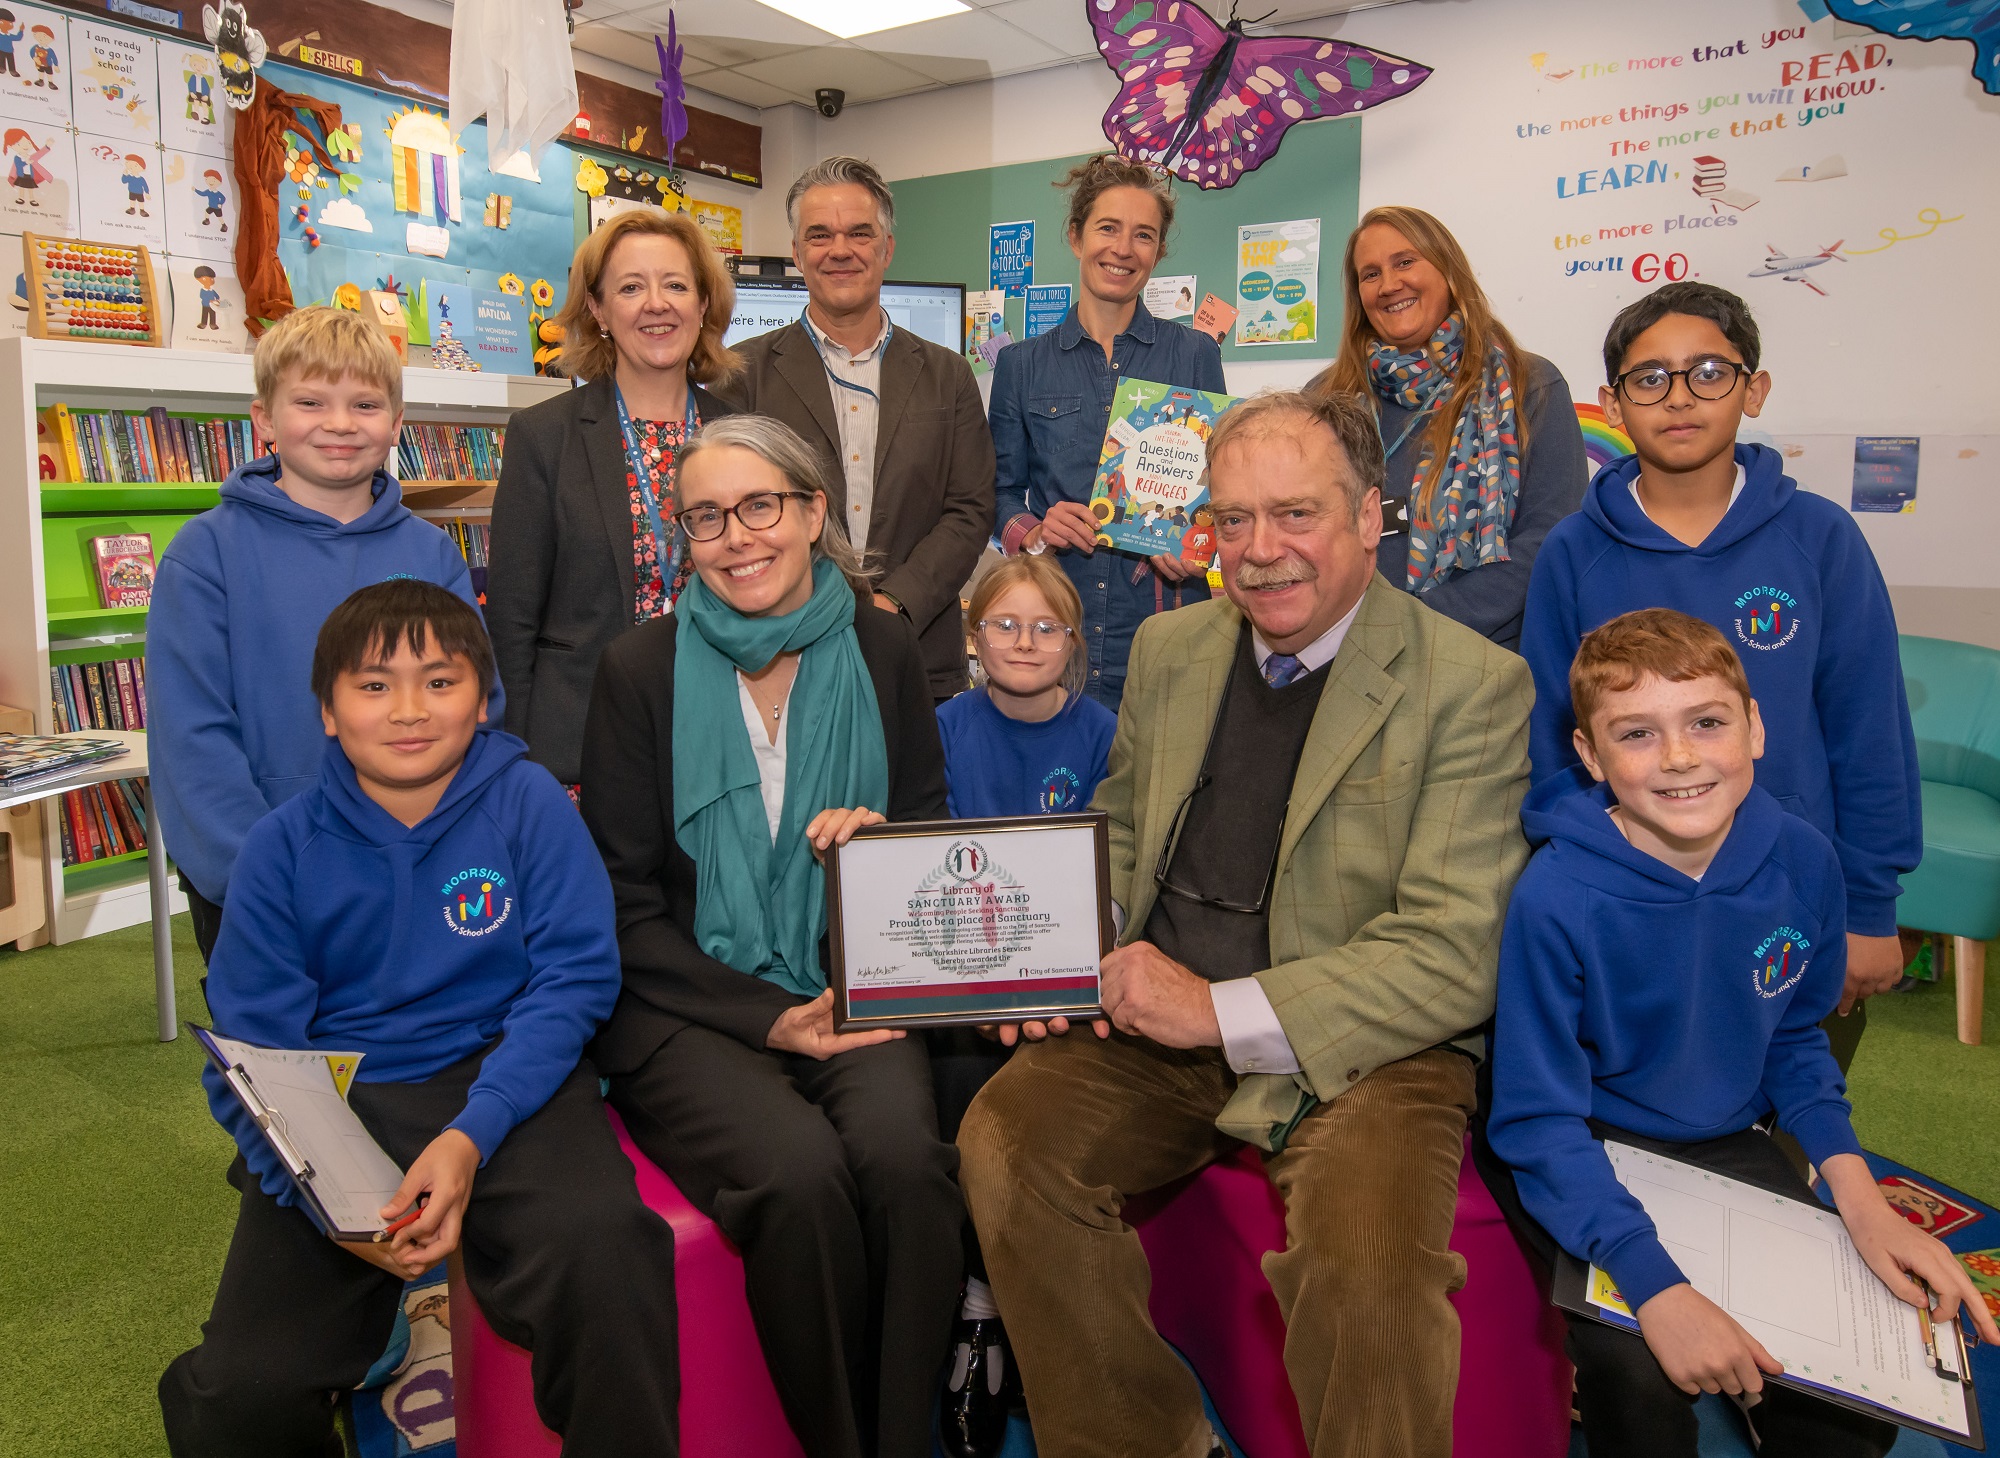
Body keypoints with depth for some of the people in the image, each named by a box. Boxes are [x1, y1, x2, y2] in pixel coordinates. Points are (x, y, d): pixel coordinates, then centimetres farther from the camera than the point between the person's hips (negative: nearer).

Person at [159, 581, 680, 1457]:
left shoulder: (528, 803, -2)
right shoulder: (284, 846, 2)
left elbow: (574, 976, -6)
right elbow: (251, 1049, 1)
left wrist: (473, 1134, -20)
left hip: (505, 1080, -1)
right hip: (339, 1100, 2)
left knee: (599, 1249, -31)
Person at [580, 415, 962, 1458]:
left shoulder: (883, 650, 6)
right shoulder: (639, 671, 0)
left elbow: (934, 825, 15)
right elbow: (624, 904, -1)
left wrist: (886, 842, -10)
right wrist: (765, 1016, -11)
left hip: (848, 991, 2)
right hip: (687, 1008, -1)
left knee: (901, 1151, -29)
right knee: (798, 1171, -29)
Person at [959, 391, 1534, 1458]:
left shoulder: (1472, 685, -9)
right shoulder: (1168, 648, 9)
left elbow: (1453, 957, -14)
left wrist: (1224, 1010, -19)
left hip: (1358, 1049, -4)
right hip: (1154, 1023, 5)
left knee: (1366, 1253, -31)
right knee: (1003, 1139, -18)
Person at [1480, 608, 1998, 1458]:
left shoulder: (1804, 863, -10)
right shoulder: (1558, 898, -27)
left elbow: (1795, 1041, 7)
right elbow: (1540, 1124, -22)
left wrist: (1860, 1199, -5)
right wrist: (1656, 1285, -32)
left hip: (1726, 1146, 5)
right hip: (1585, 1156, -5)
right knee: (1641, 1372, -25)